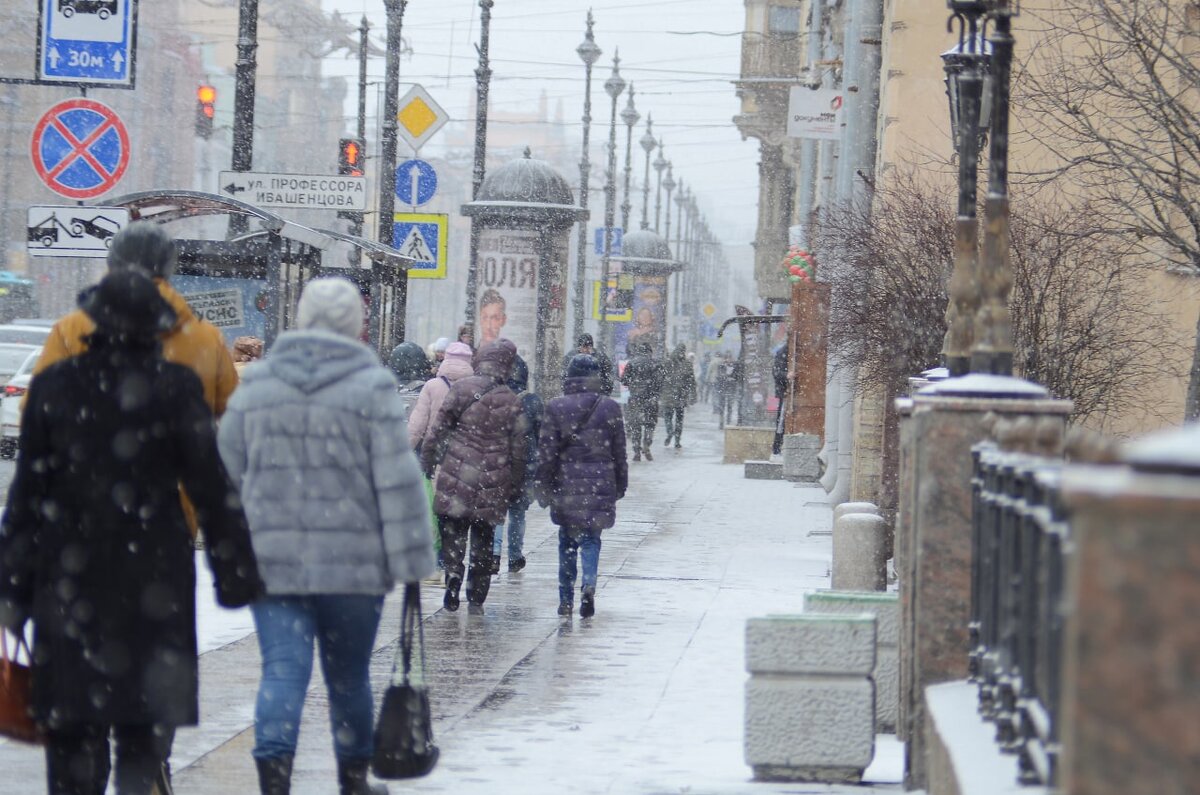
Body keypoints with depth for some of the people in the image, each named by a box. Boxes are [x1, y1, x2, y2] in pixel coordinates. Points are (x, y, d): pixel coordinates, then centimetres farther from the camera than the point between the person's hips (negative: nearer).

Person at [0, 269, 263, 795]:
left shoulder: (52, 387, 2)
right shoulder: (175, 388, -4)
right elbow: (212, 490, -2)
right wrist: (236, 573, 6)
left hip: (70, 579, 1)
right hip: (155, 577, -1)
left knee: (72, 724, 7)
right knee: (148, 716, 7)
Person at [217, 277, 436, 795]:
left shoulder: (255, 387, 7)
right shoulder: (371, 387, -5)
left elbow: (227, 475, 13)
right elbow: (397, 483, -9)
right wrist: (410, 562, -6)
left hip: (271, 562, 2)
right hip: (352, 562, -2)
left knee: (282, 671, -1)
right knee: (349, 676, 12)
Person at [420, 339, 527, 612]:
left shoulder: (461, 389, -3)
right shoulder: (512, 402, 4)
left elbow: (437, 429, -5)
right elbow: (518, 449, 6)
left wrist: (427, 464, 3)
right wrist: (516, 487, 14)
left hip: (456, 478, -2)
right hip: (491, 485, 2)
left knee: (452, 530, 5)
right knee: (482, 538, 11)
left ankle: (454, 572, -20)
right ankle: (477, 595, 12)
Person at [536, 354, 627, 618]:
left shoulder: (556, 408, -3)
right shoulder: (609, 408, 0)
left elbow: (546, 453, -2)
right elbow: (619, 452, 6)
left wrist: (543, 487, 3)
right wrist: (620, 486, 15)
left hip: (566, 485, 0)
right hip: (600, 484, 0)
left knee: (567, 539, 13)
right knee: (591, 538, 7)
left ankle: (566, 599, 14)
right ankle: (589, 584, -18)